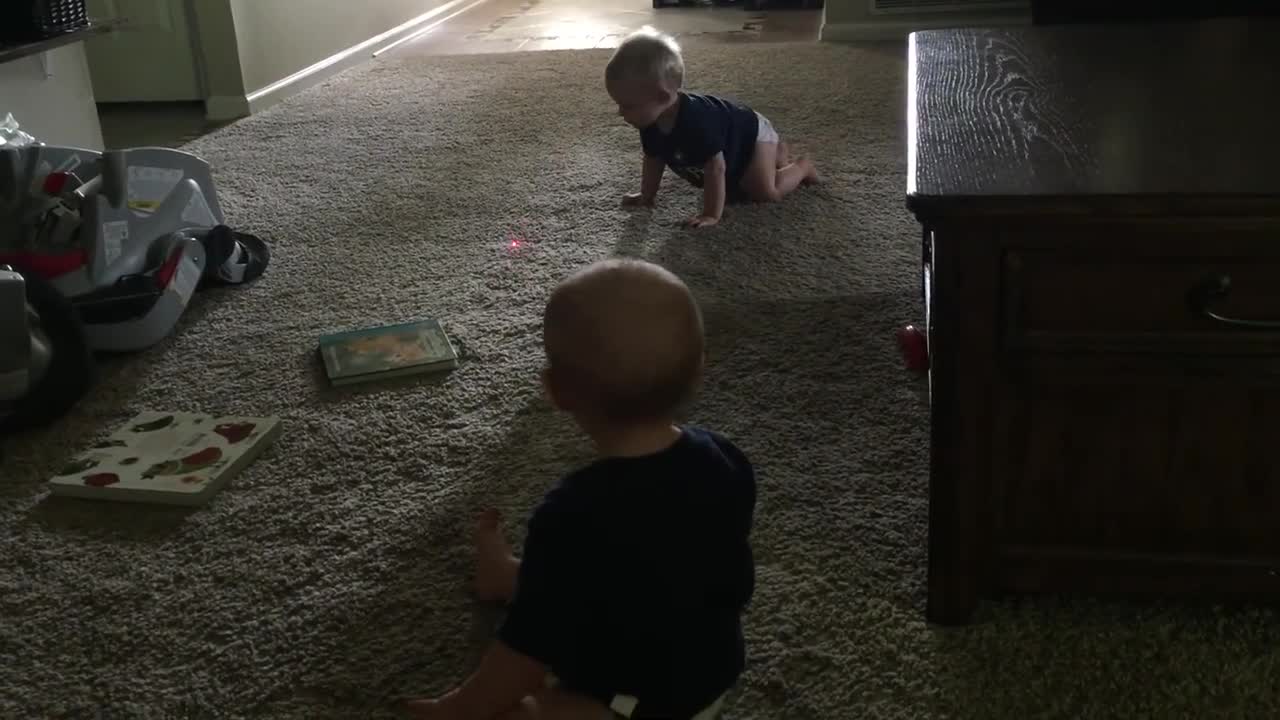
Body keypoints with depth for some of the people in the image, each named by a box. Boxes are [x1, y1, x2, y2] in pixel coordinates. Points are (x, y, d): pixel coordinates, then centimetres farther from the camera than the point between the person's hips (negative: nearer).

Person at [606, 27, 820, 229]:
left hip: (751, 132, -8)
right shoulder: (652, 121, -23)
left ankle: (802, 166, 6)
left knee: (764, 191, -21)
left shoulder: (697, 122, -48)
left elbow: (715, 168, -43)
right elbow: (653, 159, -5)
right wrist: (646, 196, -2)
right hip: (730, 137, 8)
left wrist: (712, 214, -40)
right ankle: (778, 154, 41)